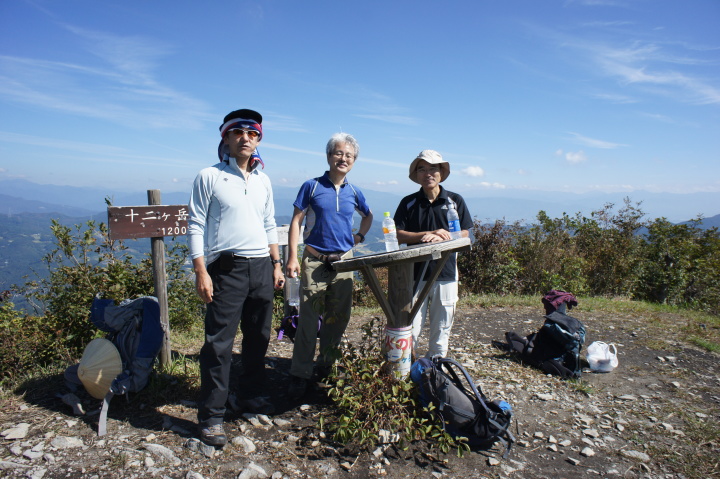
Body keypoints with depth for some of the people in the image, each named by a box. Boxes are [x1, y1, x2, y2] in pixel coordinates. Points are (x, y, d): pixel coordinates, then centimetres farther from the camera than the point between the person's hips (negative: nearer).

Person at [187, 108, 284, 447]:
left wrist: (276, 264, 14)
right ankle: (211, 416, 6)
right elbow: (195, 225, -5)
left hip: (261, 267, 5)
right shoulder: (209, 177, -2)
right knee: (219, 343, -5)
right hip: (227, 267, -5)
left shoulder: (263, 180, 14)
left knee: (259, 337, 13)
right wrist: (200, 272, -13)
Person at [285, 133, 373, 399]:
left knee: (339, 317, 9)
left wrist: (360, 237, 12)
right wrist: (292, 257, -11)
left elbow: (368, 215, 29)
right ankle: (300, 375, 2)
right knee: (308, 319, -6)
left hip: (344, 260, 4)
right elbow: (296, 221, -3)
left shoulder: (354, 192, 9)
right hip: (314, 259, -4)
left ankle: (326, 365, 28)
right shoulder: (312, 187, -2)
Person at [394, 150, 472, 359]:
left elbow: (464, 235, 4)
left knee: (441, 330, 10)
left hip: (446, 273, 1)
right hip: (415, 273, 0)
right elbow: (398, 235, -2)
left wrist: (440, 238, -14)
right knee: (410, 328, -1)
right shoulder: (409, 202, 4)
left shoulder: (455, 200, 4)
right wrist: (427, 235, -16)